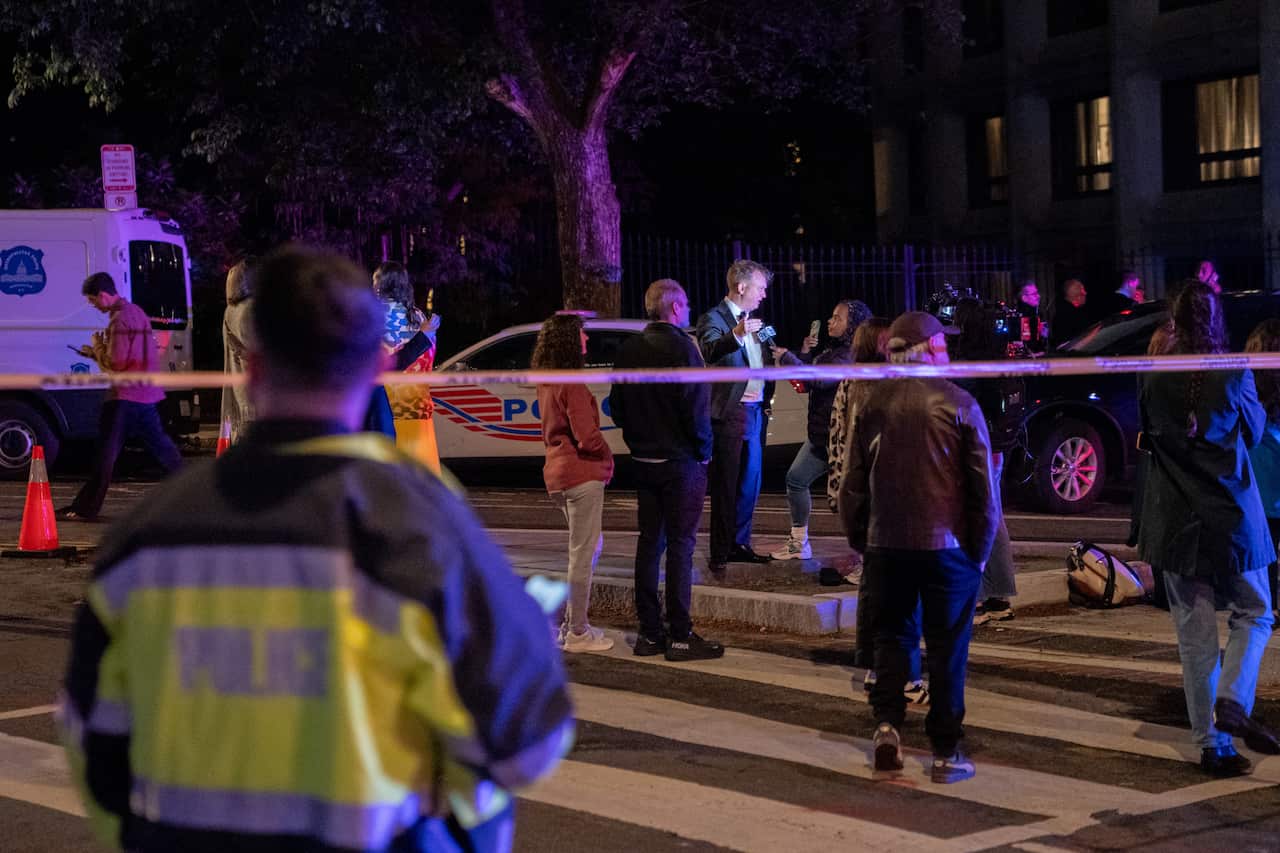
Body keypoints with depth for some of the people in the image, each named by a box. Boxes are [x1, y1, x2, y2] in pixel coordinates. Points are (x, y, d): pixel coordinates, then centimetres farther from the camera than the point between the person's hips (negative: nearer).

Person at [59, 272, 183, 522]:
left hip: (125, 396, -10)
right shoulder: (136, 312, 16)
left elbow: (115, 363, -19)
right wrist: (97, 353, 13)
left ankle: (85, 509, -5)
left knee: (105, 452, -7)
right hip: (146, 392, 10)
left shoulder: (119, 320, -16)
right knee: (160, 445, 16)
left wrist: (97, 346, -2)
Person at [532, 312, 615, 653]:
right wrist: (608, 459, -3)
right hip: (582, 474, -9)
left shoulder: (546, 382, 11)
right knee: (583, 553, -1)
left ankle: (572, 622, 22)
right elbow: (587, 436, -22)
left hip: (558, 473, 9)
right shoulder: (572, 384, -17)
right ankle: (577, 633, 5)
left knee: (590, 546, 21)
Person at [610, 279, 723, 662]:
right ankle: (680, 636, -1)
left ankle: (649, 632, 15)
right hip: (680, 461, -7)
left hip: (644, 460, 7)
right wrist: (704, 450, -5)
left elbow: (616, 406, 12)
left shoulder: (629, 350, 7)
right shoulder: (681, 347, -15)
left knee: (649, 542, 11)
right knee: (680, 544, -3)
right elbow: (696, 407, -19)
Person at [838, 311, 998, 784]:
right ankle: (946, 753, 9)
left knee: (892, 634, 17)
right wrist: (981, 549, 4)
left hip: (887, 542, 3)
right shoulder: (959, 404, -7)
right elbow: (983, 487, -5)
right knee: (947, 646, 5)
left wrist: (860, 540, 15)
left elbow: (853, 483, 5)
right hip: (947, 543, -3)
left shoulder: (872, 404, 2)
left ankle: (887, 722, 1)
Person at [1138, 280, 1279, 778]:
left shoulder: (1155, 379, -5)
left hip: (1175, 519, 2)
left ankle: (1211, 744, 10)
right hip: (1231, 513, -2)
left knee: (1195, 634, 8)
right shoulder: (1234, 373, -10)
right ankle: (1233, 702, -6)